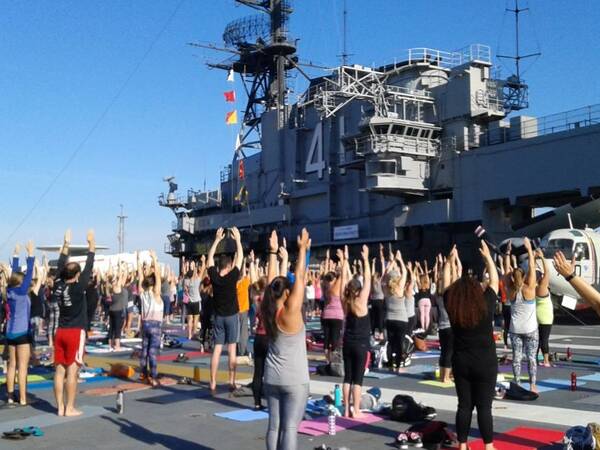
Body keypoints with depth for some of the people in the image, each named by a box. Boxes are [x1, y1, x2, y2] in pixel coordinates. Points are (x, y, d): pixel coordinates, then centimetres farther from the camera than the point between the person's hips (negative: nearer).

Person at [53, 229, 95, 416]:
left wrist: (66, 244, 21)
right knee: (72, 371, -3)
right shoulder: (78, 287, -12)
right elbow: (89, 267, -8)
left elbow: (60, 266, 15)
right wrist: (92, 244, -1)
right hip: (75, 332, -6)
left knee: (60, 370, 6)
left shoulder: (58, 286, 2)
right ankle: (69, 408, 0)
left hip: (60, 332, 6)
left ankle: (60, 407, 10)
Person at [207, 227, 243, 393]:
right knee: (231, 349, 1)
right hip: (231, 316, -3)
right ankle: (232, 382, 1)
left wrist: (217, 239, 9)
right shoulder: (232, 277, -14)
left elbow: (210, 257, 5)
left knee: (217, 349, 3)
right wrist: (238, 239, 1)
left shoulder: (214, 277, -6)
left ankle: (213, 384, 1)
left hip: (218, 316, 3)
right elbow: (240, 257, -7)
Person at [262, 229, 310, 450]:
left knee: (274, 425, 9)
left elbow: (271, 280, 7)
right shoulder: (290, 311, -16)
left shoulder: (267, 311, -1)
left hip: (272, 377, 6)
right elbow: (299, 277, -15)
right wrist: (302, 249, -9)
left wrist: (273, 251, 10)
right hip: (294, 380, -6)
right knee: (290, 427, -5)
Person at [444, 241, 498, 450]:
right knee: (484, 406, 3)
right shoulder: (486, 304, -11)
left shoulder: (451, 306, -7)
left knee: (464, 405, 9)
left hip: (461, 362, 2)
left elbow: (446, 282, 8)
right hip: (485, 363, -2)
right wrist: (487, 256, 9)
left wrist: (450, 260, 14)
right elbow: (494, 280, 1)